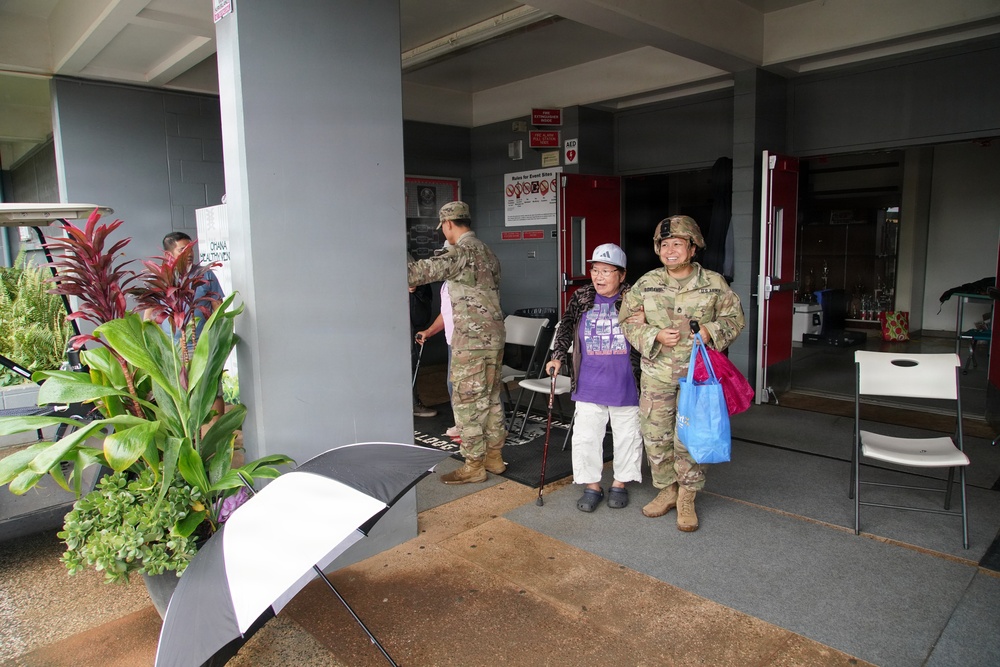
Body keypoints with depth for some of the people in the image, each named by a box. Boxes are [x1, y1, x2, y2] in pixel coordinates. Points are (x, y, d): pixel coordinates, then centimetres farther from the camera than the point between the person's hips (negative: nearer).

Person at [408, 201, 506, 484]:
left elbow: (428, 269, -30)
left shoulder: (462, 252, -14)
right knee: (491, 398, 16)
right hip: (495, 335, 9)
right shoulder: (488, 252, 15)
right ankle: (494, 457, 26)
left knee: (467, 401, 0)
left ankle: (474, 466, 8)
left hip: (471, 339, -9)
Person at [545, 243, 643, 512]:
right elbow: (565, 328, 8)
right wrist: (557, 357, -1)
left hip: (625, 385, -1)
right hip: (589, 386, 2)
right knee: (585, 435, 5)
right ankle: (592, 485, 21)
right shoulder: (581, 298, 1)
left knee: (626, 435, 12)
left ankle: (620, 483, 30)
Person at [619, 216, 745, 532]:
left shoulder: (713, 283, 0)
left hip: (697, 374, -2)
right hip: (656, 373, 2)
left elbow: (734, 317, 8)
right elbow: (627, 322, 5)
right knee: (655, 434, 8)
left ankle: (687, 498, 20)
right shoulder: (646, 283, 3)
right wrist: (655, 336, -12)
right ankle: (667, 489, 28)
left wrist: (710, 332, -12)